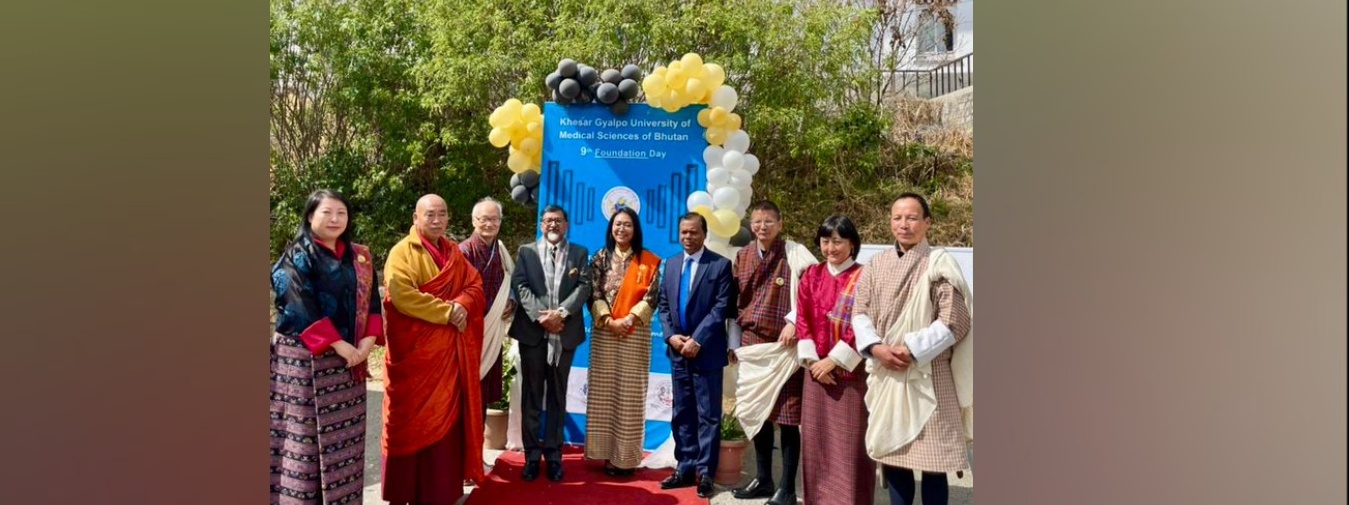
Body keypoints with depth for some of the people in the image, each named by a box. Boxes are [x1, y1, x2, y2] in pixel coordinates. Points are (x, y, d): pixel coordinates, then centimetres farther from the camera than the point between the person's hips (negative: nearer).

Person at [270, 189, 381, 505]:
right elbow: (300, 310, -15)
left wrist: (367, 341, -9)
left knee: (343, 437, 8)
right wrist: (339, 346, -17)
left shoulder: (359, 258, 12)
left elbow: (372, 302, 7)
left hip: (349, 360, 5)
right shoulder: (297, 257, -5)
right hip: (304, 360, -5)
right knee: (304, 436, -2)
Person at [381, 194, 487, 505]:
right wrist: (447, 311, -18)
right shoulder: (402, 252, -7)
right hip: (415, 349, -6)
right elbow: (403, 295, -20)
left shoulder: (454, 252, 13)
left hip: (451, 349, 6)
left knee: (448, 415, 9)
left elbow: (475, 286, 11)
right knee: (415, 418, 1)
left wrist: (462, 305, -11)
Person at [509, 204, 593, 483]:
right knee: (532, 395, 5)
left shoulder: (580, 253, 9)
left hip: (564, 334, 0)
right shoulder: (527, 251, 9)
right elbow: (520, 286, -3)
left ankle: (553, 454, 15)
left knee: (557, 397, 8)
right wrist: (540, 316, -17)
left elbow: (584, 287, -3)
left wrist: (561, 312, -18)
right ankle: (532, 454, 13)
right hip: (532, 332, 0)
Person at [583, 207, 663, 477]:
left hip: (635, 334, -1)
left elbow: (651, 297, -2)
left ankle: (626, 456, 5)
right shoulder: (600, 258, 8)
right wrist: (607, 320, -12)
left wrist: (628, 320, -13)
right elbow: (593, 293, 1)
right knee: (603, 392, 2)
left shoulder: (649, 261, 5)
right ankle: (606, 452, 10)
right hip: (604, 332, 1)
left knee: (630, 394, -1)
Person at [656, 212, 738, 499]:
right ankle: (685, 468, 19)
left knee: (708, 415, 1)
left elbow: (722, 307, -11)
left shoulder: (720, 265, -4)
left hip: (706, 351, -5)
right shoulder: (671, 264, 13)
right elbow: (663, 305, 12)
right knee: (682, 413, 11)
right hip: (678, 350, 5)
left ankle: (705, 473, 7)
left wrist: (697, 339, -16)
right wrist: (671, 335, -4)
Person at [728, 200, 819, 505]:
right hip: (752, 343, 6)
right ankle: (763, 479, 26)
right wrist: (735, 342, 12)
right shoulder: (742, 257, 10)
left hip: (784, 344, -6)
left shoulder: (795, 253, -6)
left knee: (787, 416, -1)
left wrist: (793, 321, -21)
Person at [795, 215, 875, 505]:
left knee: (850, 442, -1)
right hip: (817, 369, 4)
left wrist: (834, 360, -13)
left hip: (852, 372, -4)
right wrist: (812, 360, -6)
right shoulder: (811, 275, 9)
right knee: (816, 439, 7)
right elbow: (802, 320, 5)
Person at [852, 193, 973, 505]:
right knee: (891, 454, 11)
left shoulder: (939, 264, -5)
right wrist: (875, 347, -10)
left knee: (931, 460, -1)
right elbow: (859, 312, 7)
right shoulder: (877, 263, 8)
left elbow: (954, 321, -10)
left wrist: (911, 350, -15)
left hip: (927, 375, -4)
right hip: (885, 375, 5)